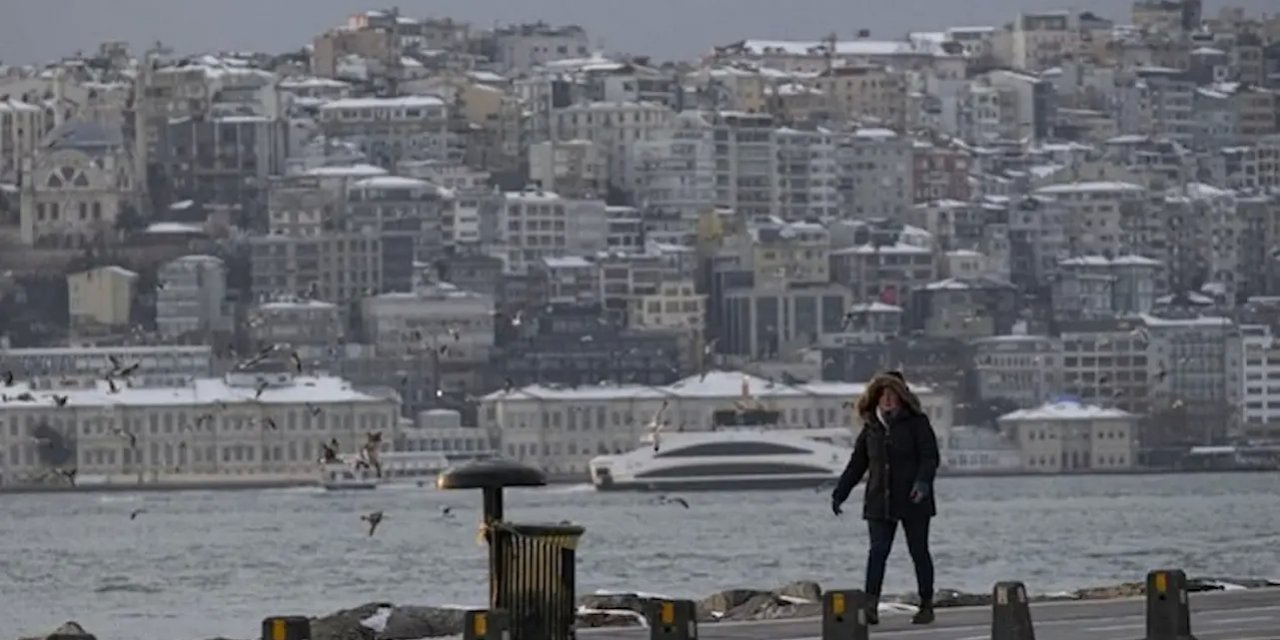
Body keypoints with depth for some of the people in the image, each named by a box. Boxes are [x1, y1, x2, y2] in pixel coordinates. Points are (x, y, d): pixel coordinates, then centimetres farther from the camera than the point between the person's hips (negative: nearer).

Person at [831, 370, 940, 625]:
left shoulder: (916, 422, -2)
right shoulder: (871, 427, 11)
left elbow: (930, 458, -10)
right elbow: (856, 464, 16)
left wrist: (923, 482, -27)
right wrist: (839, 494, 11)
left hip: (913, 500, -3)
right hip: (880, 503, 3)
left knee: (919, 551, 4)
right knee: (878, 551, -9)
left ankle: (927, 606, 14)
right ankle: (870, 605, -18)